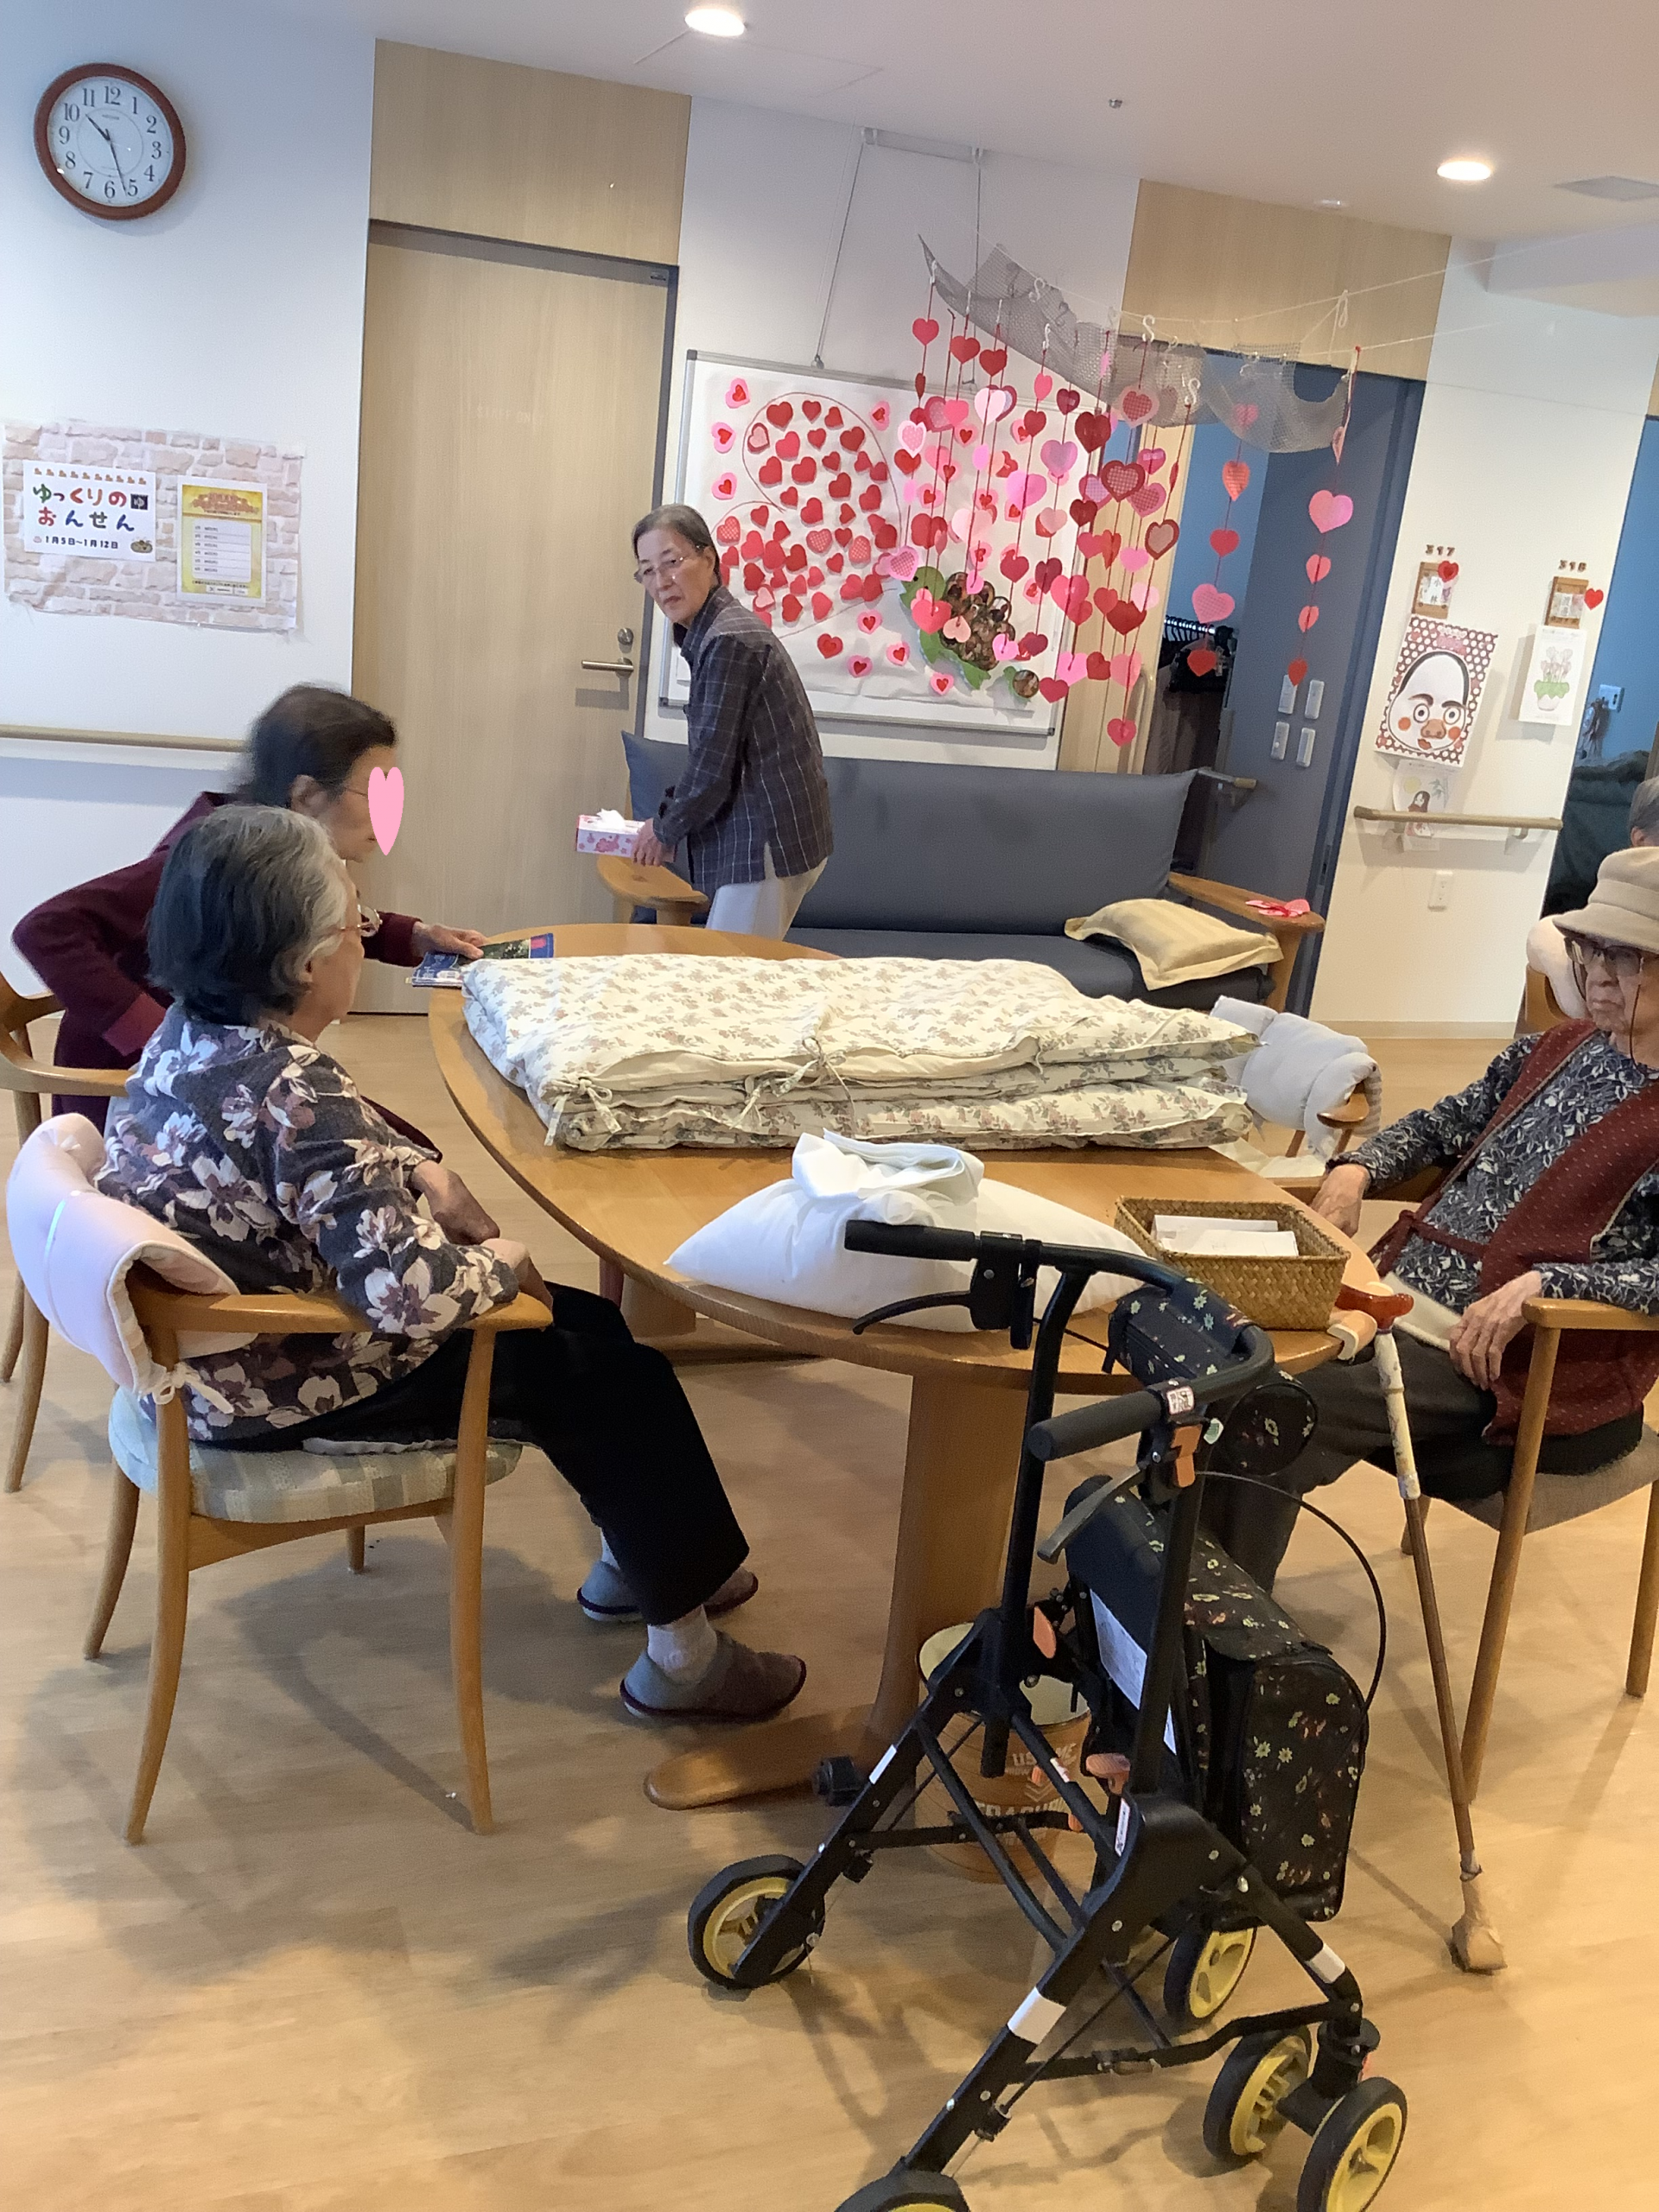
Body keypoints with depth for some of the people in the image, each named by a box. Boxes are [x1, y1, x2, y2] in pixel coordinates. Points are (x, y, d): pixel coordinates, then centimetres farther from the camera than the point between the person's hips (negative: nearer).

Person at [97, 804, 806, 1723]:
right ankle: (681, 1654, 17)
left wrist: (425, 1174, 1)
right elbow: (414, 1293, -38)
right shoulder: (297, 1095, -33)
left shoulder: (191, 1029, -3)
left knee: (587, 1324, 17)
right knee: (615, 1375, 2)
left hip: (224, 1346, 9)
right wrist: (500, 1262, -17)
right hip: (286, 1392, -9)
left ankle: (637, 1562, 35)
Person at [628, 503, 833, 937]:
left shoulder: (729, 641, -18)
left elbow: (712, 766, -18)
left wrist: (666, 829, -4)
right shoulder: (706, 633, 13)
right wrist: (670, 817, 12)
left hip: (771, 843, -10)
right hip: (757, 838, 10)